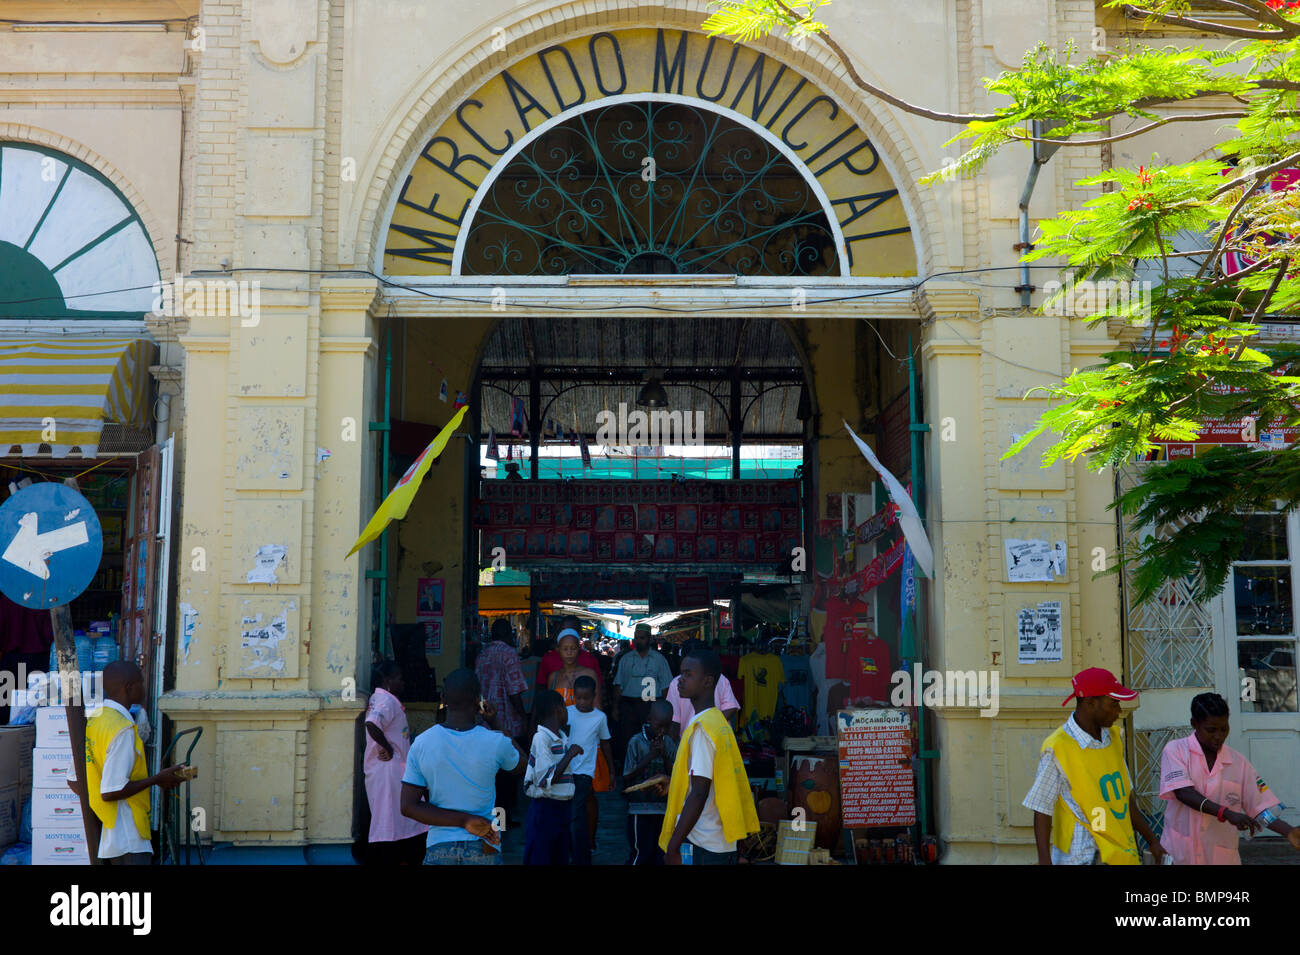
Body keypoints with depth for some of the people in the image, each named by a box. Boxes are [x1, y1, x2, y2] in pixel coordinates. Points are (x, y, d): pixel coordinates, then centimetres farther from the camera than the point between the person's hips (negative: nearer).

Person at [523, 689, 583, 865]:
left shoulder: (561, 737, 11)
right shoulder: (541, 738, -16)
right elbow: (546, 780, -22)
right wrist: (570, 755, -17)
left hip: (563, 808, 9)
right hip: (545, 809, -9)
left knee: (561, 860, 12)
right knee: (539, 860, -4)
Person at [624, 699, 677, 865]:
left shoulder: (669, 743, 3)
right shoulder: (636, 742, -10)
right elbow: (627, 777, -10)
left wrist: (664, 755, -13)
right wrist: (650, 755, -16)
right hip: (640, 806, -4)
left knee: (660, 853, 9)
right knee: (641, 852, 0)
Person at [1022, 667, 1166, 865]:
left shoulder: (1114, 739, 11)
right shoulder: (1058, 748, -13)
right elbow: (1042, 809, -10)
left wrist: (1152, 841, 22)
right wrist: (1044, 860, -15)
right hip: (1083, 857, -7)